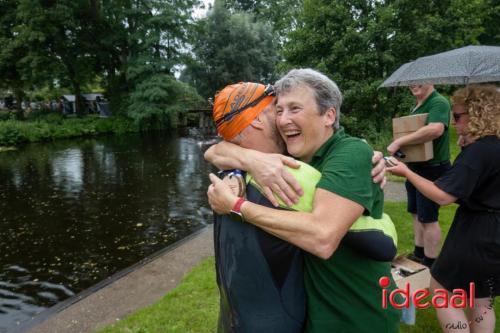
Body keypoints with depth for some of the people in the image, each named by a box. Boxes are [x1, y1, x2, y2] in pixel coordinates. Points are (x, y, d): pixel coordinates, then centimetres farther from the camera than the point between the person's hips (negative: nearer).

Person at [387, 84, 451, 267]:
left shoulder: (438, 102, -18)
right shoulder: (417, 107, 11)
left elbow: (436, 129, -37)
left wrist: (399, 141, -31)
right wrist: (399, 144, 0)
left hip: (432, 170, -9)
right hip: (416, 167, 9)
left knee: (428, 218, 1)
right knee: (417, 214, 18)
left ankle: (431, 264, 16)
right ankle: (419, 254, 34)